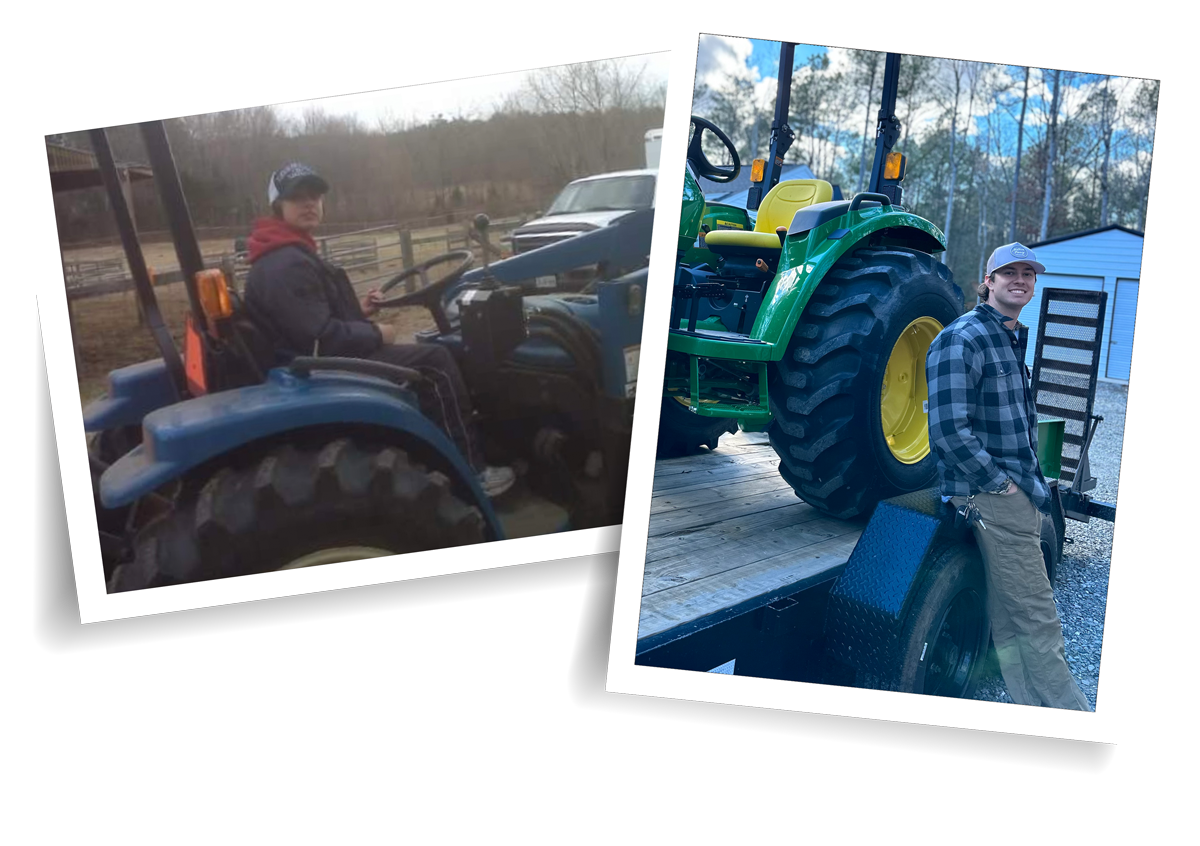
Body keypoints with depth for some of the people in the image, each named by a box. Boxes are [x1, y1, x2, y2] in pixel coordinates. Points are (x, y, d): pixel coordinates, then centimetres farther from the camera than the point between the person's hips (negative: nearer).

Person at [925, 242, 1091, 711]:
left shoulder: (1011, 341, 18)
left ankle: (1033, 709, 21)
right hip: (991, 497, -9)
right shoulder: (962, 339, -13)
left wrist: (1033, 480, 15)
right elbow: (950, 430, -21)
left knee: (1010, 619, 14)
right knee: (1037, 619, -7)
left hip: (1019, 495, 9)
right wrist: (1001, 482, -16)